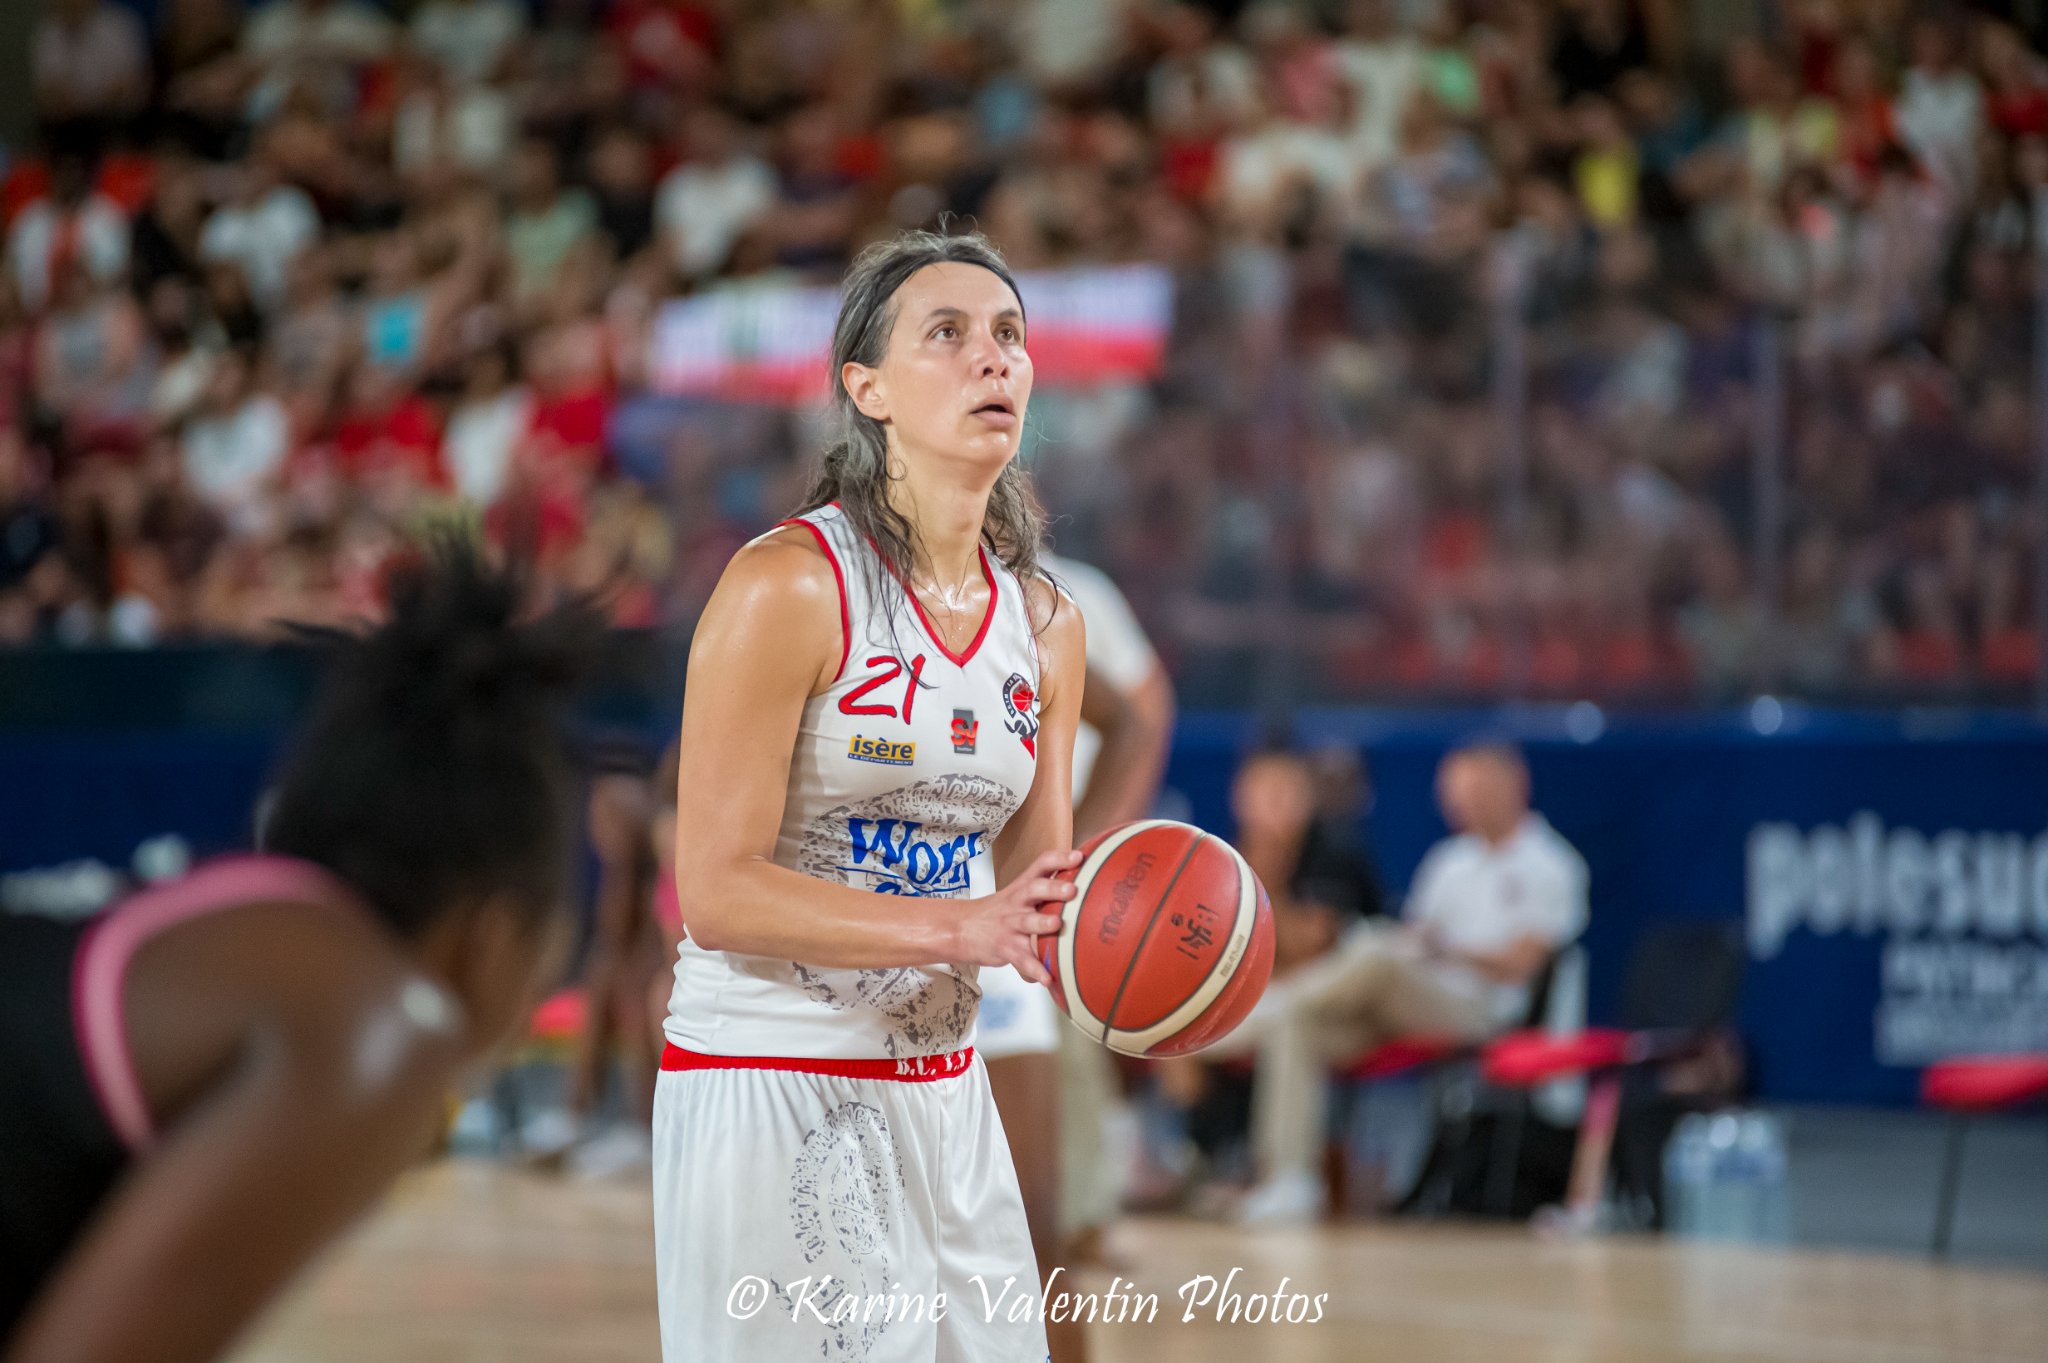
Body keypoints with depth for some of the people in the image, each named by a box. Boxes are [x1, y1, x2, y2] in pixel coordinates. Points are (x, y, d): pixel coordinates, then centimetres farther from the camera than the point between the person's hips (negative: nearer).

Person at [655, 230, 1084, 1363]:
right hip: (770, 1092, -7)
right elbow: (716, 893, -18)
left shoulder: (1046, 625, 7)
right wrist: (959, 929, -25)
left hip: (942, 1092, 7)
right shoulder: (785, 585, -14)